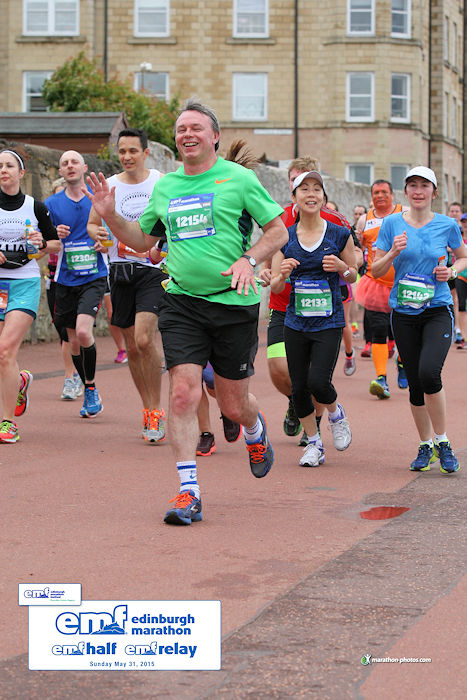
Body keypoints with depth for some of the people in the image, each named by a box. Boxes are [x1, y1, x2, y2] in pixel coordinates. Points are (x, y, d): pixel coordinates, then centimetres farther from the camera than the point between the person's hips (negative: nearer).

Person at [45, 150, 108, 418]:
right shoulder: (52, 204, 4)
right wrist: (55, 236, -15)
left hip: (94, 277, -3)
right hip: (66, 281, 3)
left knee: (83, 331, -21)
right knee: (74, 341, 8)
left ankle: (92, 389, -3)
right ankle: (89, 394, 25)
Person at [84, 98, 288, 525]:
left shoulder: (238, 178, -2)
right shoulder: (165, 186, 11)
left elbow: (278, 231, 0)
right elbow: (142, 239, 22)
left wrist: (249, 259, -16)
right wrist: (110, 216, 5)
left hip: (234, 302, -3)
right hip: (181, 302, 3)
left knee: (233, 405, 7)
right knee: (183, 394, -10)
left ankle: (256, 431, 44)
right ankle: (188, 491, -4)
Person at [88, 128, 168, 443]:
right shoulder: (109, 186, 6)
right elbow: (92, 223, 15)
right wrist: (97, 232, -9)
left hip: (154, 269, -3)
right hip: (121, 271, 4)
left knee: (144, 339, -19)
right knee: (132, 346, 7)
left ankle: (157, 410, -8)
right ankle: (149, 409, 23)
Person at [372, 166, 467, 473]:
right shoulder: (392, 224, 2)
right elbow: (376, 271, 4)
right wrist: (393, 253, -15)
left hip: (438, 311, -2)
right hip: (404, 312, 2)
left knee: (429, 372, -23)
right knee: (415, 383, 5)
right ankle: (425, 445, 24)